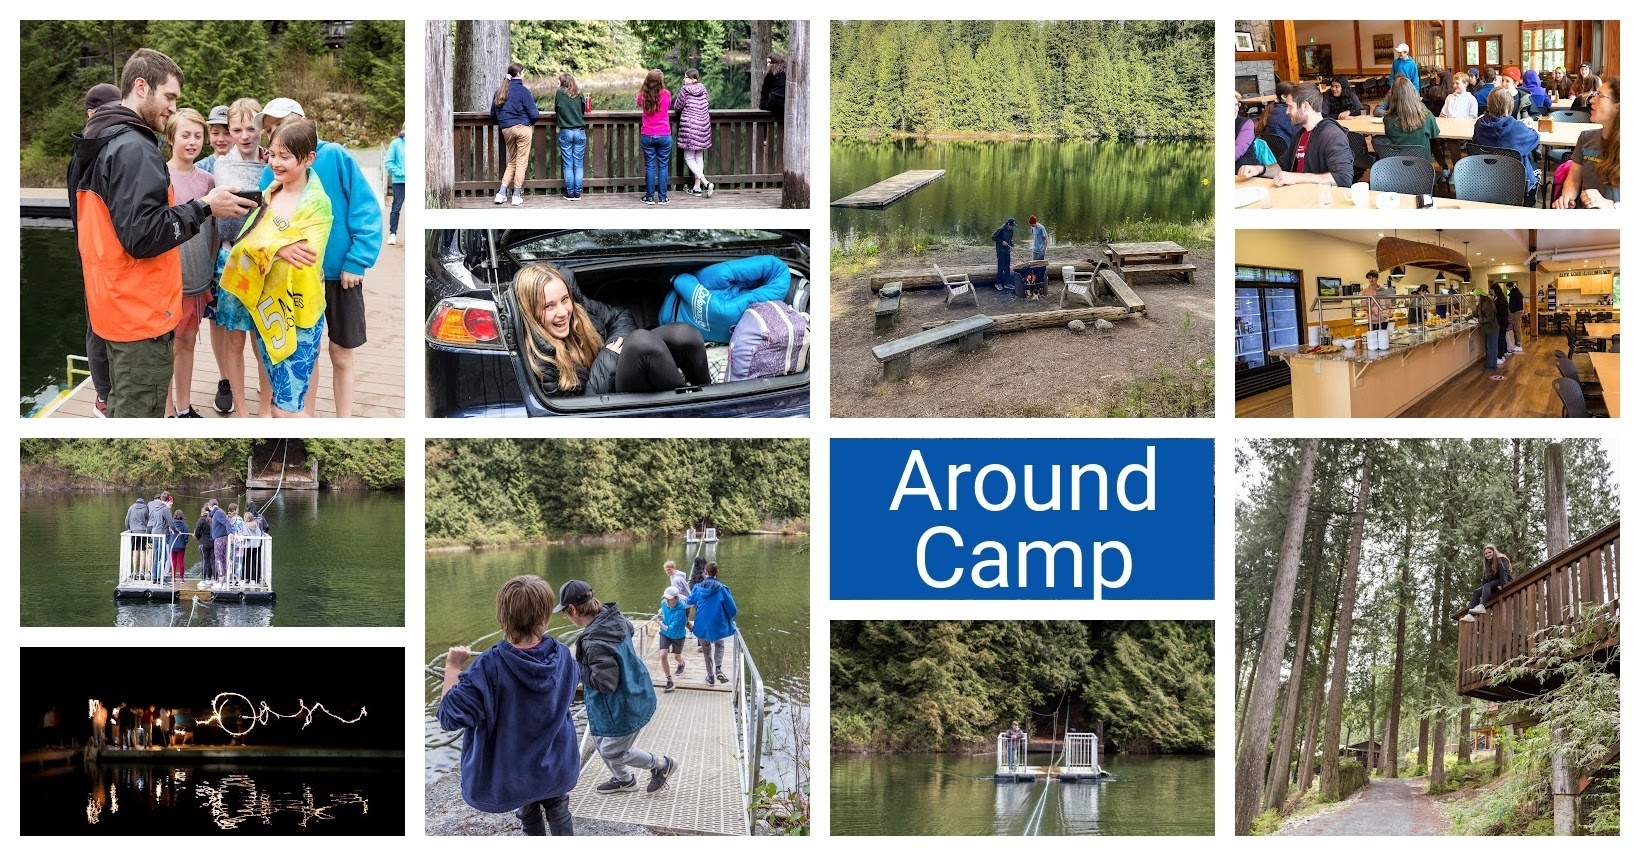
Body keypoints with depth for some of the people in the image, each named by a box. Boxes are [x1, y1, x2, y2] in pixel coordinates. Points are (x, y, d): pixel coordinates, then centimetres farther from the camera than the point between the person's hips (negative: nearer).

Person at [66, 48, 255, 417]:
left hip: (114, 304, 10)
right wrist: (205, 207, -16)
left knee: (123, 408, 18)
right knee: (141, 415, -4)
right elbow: (142, 236, -25)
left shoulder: (97, 145, 13)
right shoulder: (133, 148, -19)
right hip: (141, 312, -10)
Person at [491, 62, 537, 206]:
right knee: (522, 161, 4)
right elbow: (534, 114, -12)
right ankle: (516, 196, 5)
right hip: (523, 128, -5)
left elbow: (493, 113, 12)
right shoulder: (523, 91, -11)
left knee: (512, 161, 18)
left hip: (506, 129, 5)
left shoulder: (499, 91, 6)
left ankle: (502, 193, 7)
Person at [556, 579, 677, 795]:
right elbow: (629, 629, 19)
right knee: (598, 736, 25)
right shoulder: (614, 618, -7)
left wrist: (577, 669, -18)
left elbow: (606, 683, -33)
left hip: (623, 708, -9)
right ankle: (623, 779, 43)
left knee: (612, 752, 11)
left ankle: (661, 765, 27)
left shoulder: (595, 642, -35)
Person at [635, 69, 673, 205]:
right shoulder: (666, 95, -8)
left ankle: (650, 197, 7)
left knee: (649, 166, 6)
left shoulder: (643, 96, -5)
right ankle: (662, 197, 6)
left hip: (647, 136, 1)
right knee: (663, 167, 6)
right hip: (664, 135, -1)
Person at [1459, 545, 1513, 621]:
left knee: (1487, 586, -34)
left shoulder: (1501, 560, 1)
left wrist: (1501, 584, -30)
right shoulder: (1487, 565, 23)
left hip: (1505, 583, -8)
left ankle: (1481, 606, -59)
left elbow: (1504, 572, -15)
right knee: (1477, 592, -13)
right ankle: (1470, 615, -32)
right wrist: (1482, 594, 2)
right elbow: (1484, 579, 14)